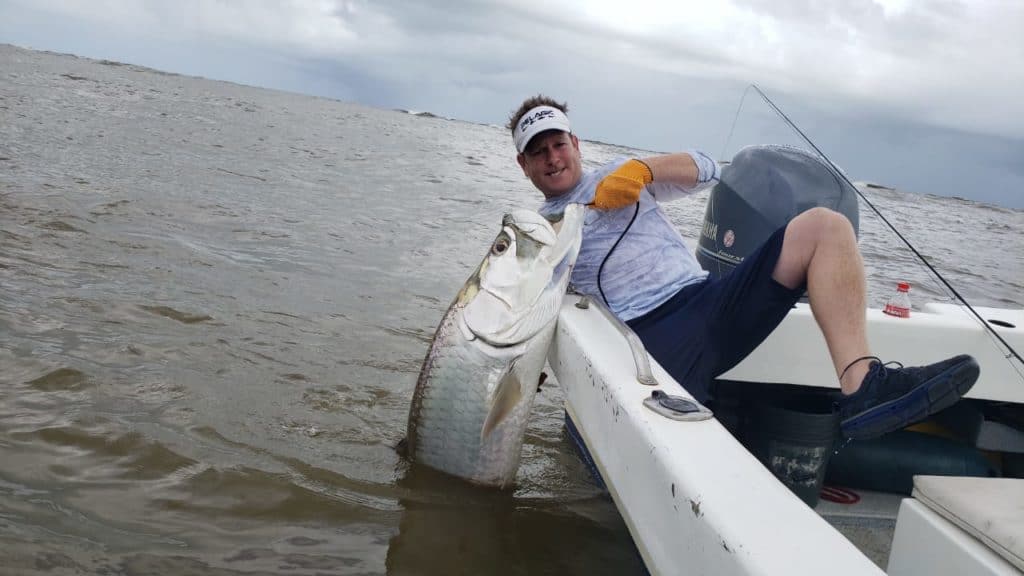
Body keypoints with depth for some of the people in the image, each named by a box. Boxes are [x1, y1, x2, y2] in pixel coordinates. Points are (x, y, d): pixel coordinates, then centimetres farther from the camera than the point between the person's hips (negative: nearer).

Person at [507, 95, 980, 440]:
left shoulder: (617, 177, 23)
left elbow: (704, 169, 14)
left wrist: (642, 168, -2)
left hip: (711, 301, 5)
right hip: (653, 335, -5)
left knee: (825, 226, -14)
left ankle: (861, 384, -28)